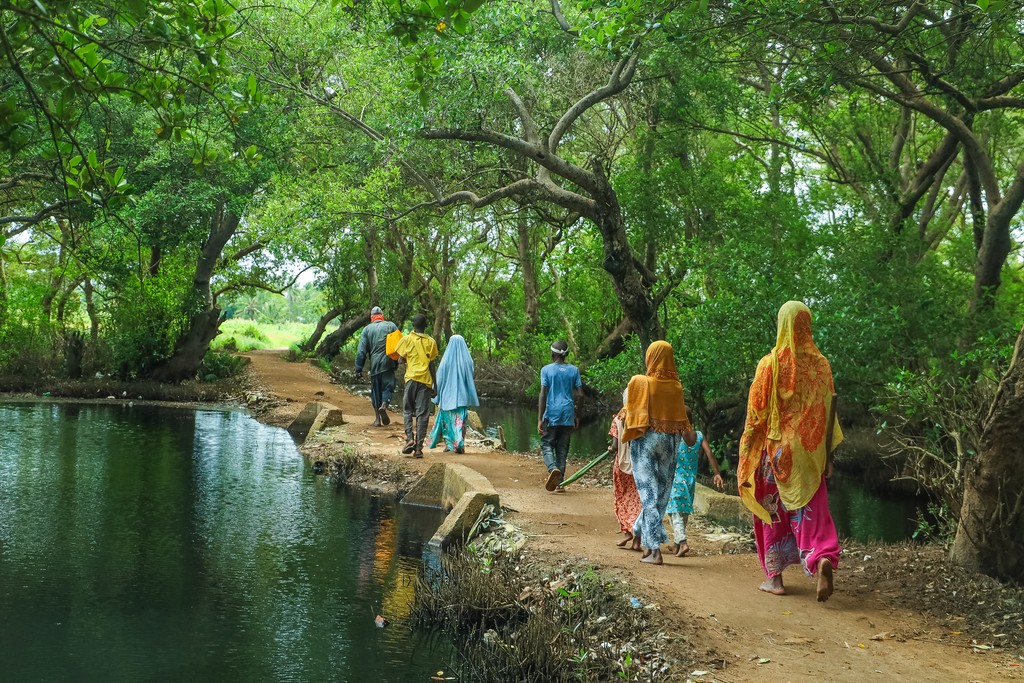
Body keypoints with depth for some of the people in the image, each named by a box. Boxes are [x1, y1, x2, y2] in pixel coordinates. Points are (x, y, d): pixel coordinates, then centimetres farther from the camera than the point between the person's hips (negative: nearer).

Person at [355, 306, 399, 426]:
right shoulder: (391, 325, 4)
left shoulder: (367, 329, 6)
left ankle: (377, 418, 11)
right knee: (388, 386, 8)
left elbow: (361, 351, 3)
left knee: (375, 390, 11)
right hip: (388, 363, -1)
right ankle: (384, 405, -21)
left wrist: (358, 369, 4)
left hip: (374, 365, 1)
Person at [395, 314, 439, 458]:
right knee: (422, 414, 2)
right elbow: (431, 365, 4)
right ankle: (419, 448, -1)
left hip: (411, 378, -1)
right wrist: (435, 386, 8)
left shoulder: (406, 339, 2)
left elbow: (401, 360, 1)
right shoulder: (431, 342, 5)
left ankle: (410, 439, -8)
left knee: (408, 410, 12)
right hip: (426, 380, 1)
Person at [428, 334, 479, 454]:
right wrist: (470, 398, 13)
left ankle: (450, 444, 12)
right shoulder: (467, 360, 0)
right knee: (460, 420, 3)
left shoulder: (446, 360, -6)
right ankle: (459, 444, -10)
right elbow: (470, 379, 6)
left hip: (447, 395, -1)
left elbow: (439, 379, -3)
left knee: (447, 419, 11)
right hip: (462, 397, 1)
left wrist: (437, 397, 4)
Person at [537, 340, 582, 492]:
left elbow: (543, 394, -7)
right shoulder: (574, 370, 5)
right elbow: (578, 394, 5)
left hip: (551, 415, -3)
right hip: (568, 415, 3)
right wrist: (576, 416, 14)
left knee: (547, 445, 5)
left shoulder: (546, 370, -3)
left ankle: (553, 468, -23)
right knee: (562, 448, 9)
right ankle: (559, 482, 8)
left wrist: (540, 419, -6)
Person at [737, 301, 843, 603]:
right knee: (811, 510, 4)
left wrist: (747, 453, 3)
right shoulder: (821, 364, 2)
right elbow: (828, 414, 3)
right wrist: (827, 455, 9)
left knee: (772, 510, 9)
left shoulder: (770, 363, -7)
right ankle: (823, 558, -22)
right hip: (809, 453, 2)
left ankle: (775, 577, 13)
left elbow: (755, 412, -5)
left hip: (775, 449, -2)